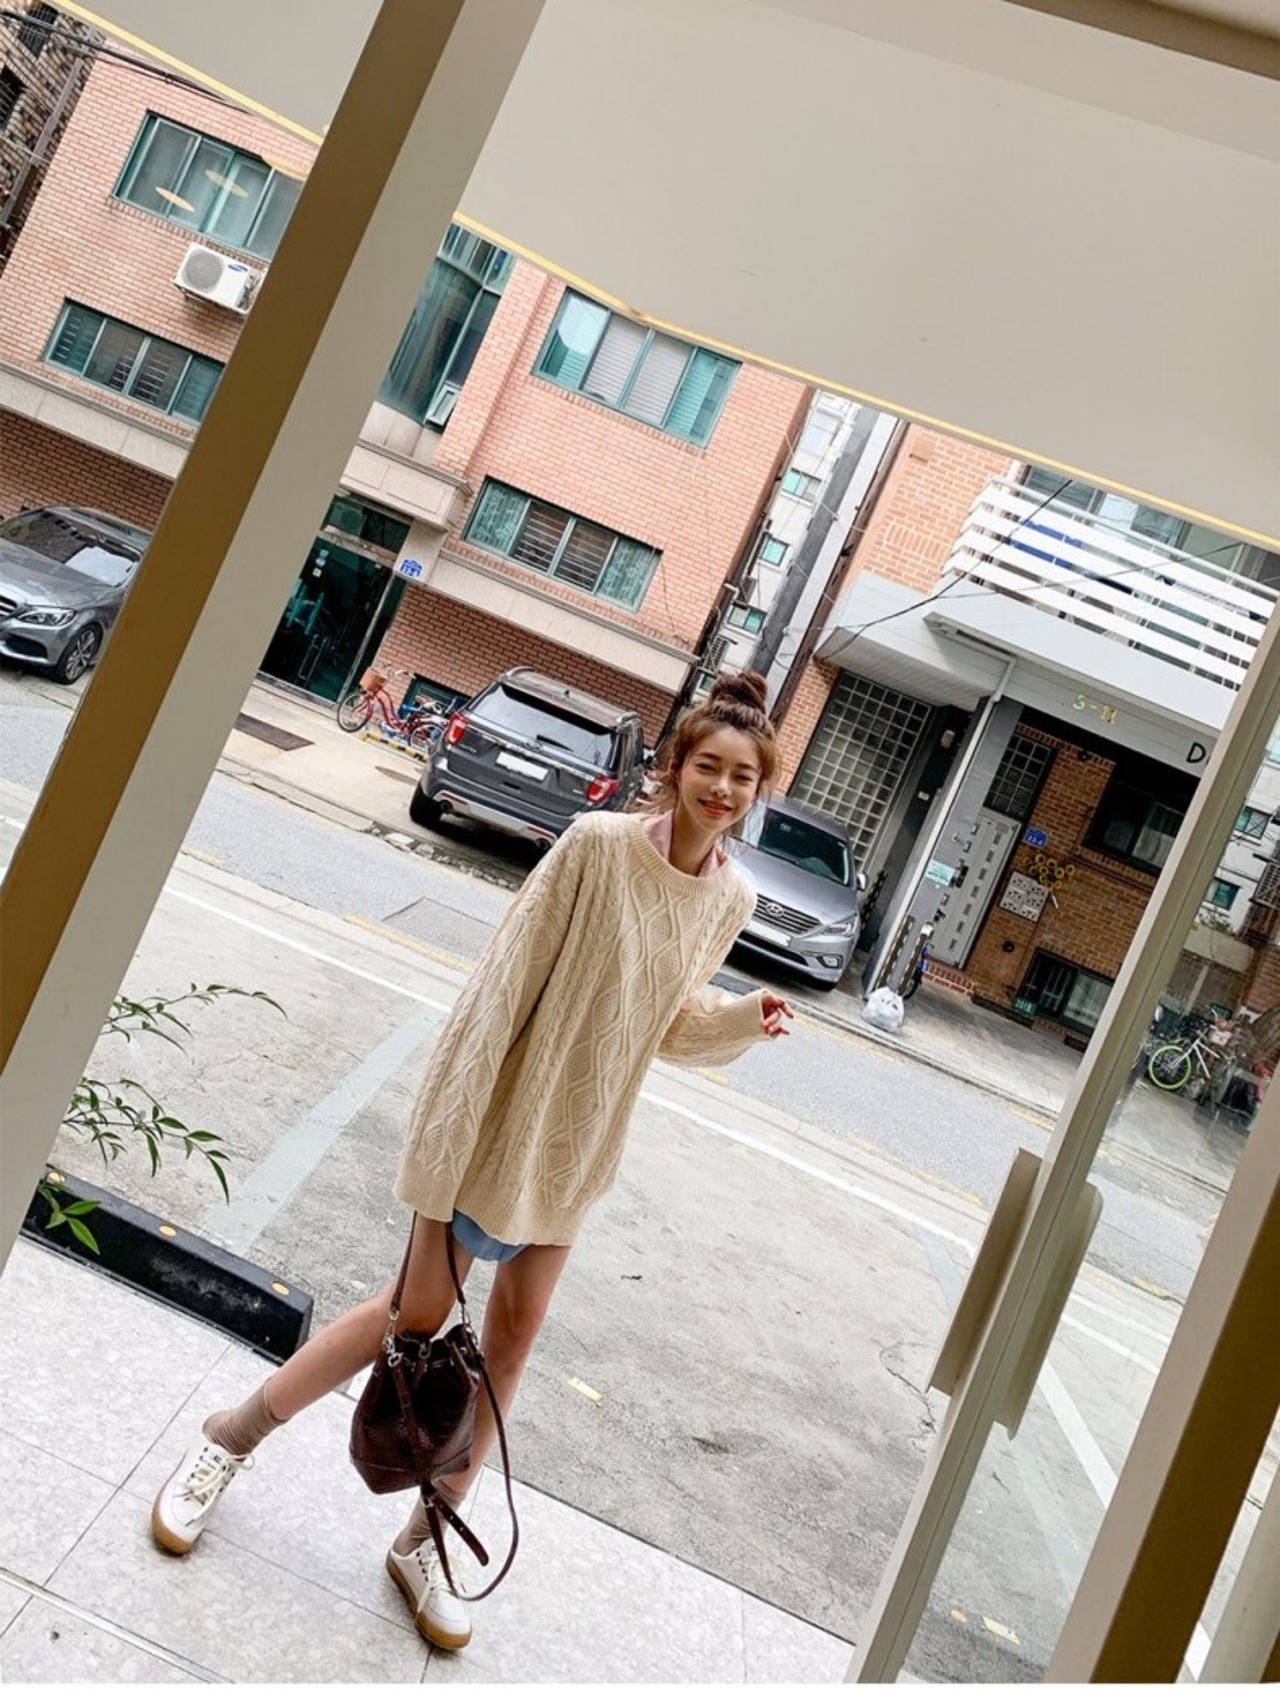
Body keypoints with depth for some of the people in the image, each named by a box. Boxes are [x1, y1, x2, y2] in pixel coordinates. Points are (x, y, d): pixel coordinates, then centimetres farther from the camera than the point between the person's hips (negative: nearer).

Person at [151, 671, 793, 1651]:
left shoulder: (732, 898, -2)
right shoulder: (599, 845, -19)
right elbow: (501, 986, -18)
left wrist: (746, 1017, -8)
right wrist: (444, 1139, -20)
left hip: (577, 1151, 5)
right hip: (505, 1122, -5)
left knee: (513, 1344, 13)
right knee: (418, 1317, 6)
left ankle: (424, 1542, 34)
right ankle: (231, 1439, 31)